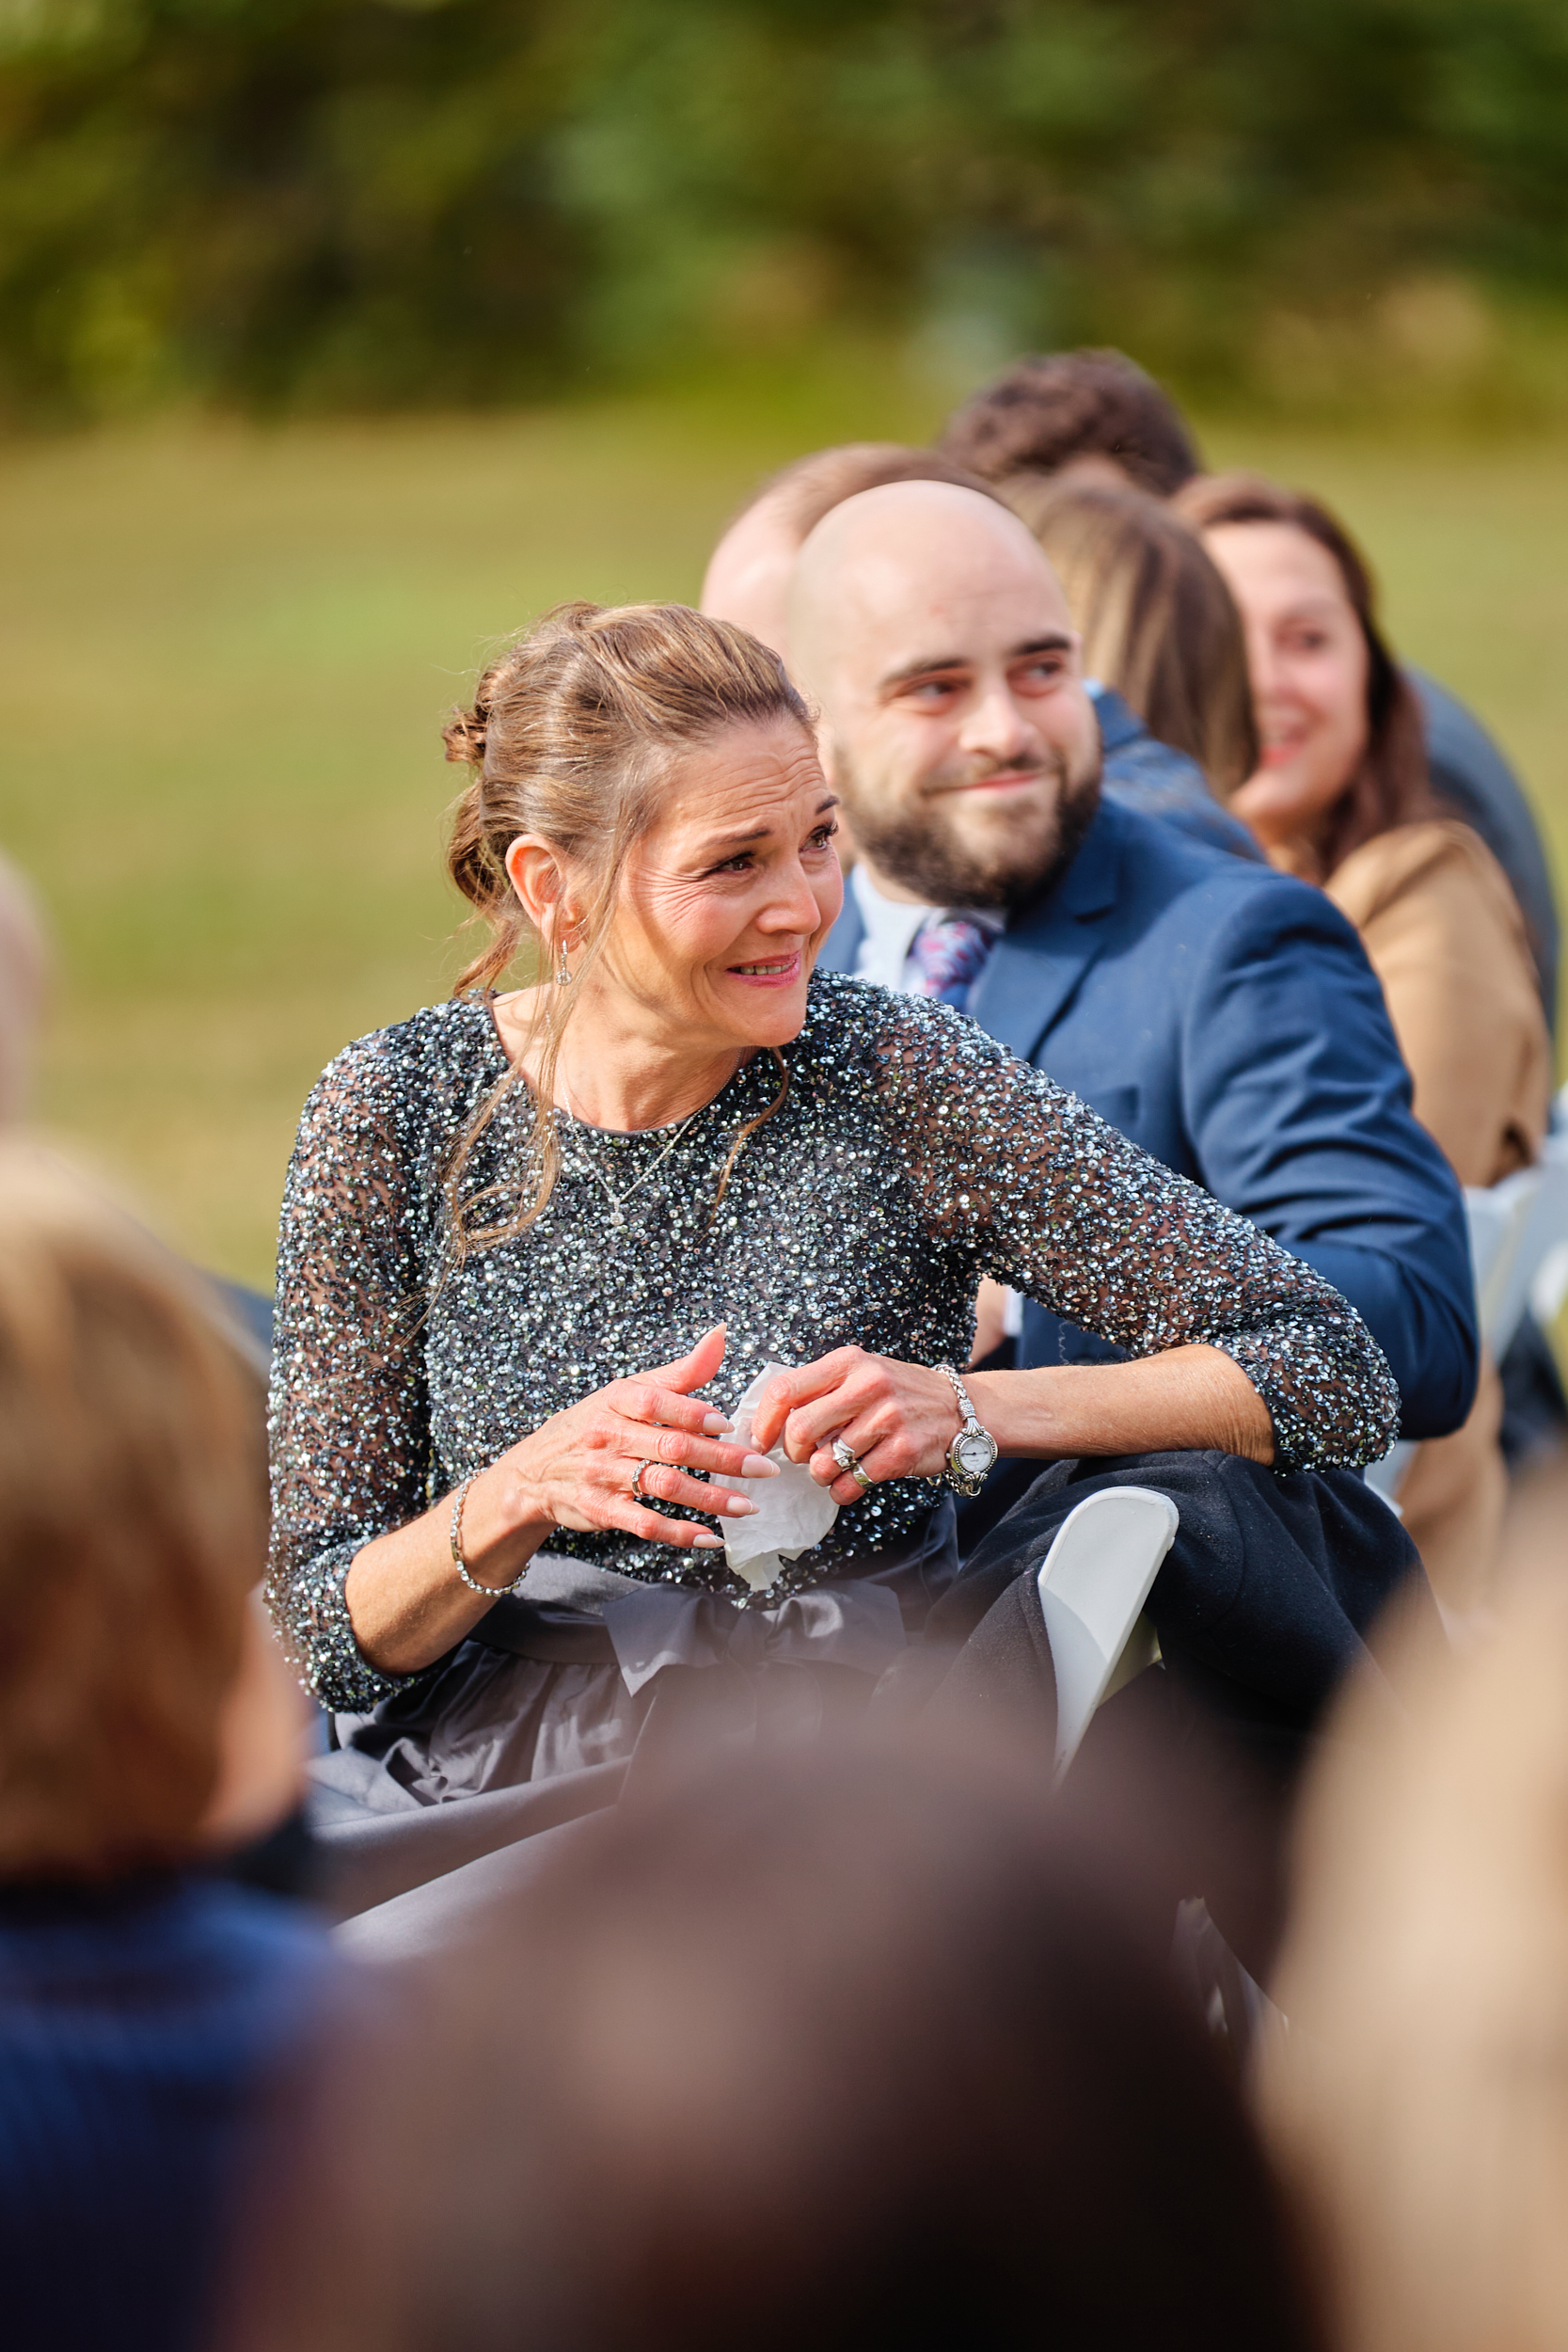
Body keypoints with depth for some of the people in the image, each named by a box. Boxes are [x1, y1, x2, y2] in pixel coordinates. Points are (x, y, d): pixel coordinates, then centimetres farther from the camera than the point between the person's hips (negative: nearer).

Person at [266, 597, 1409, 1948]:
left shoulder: (897, 1083, -5)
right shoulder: (396, 1113, 0)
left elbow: (1343, 1378, -6)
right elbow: (335, 1637, 2)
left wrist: (970, 1411, -19)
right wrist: (518, 1495, -19)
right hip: (478, 1775, 1)